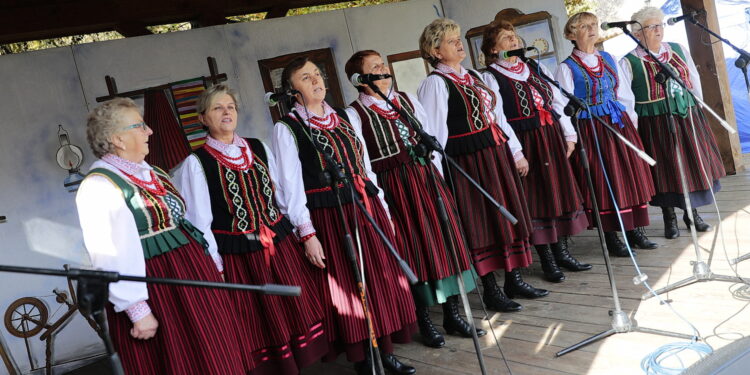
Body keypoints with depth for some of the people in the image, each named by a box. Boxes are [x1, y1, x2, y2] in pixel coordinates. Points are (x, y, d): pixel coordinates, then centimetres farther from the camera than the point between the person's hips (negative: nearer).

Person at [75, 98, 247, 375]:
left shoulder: (152, 174, 14)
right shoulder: (99, 187, -13)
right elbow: (111, 257, -19)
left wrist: (212, 266, 16)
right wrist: (137, 311, -22)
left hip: (194, 277, 8)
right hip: (154, 292, -8)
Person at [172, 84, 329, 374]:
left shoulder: (258, 148, 8)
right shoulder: (196, 163, -5)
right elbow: (200, 222, -7)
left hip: (281, 245, 5)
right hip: (238, 257, -4)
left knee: (298, 312, 11)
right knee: (261, 327, 6)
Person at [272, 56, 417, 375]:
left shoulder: (344, 117, 13)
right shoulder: (286, 128, -4)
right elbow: (290, 184, -8)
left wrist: (382, 207, 13)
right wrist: (307, 233, -13)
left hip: (367, 208, 6)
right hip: (330, 217, -5)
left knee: (381, 280, 9)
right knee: (348, 287, 1)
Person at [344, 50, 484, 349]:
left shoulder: (407, 99, 11)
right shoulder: (354, 114, -6)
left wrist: (435, 175, 7)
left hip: (427, 178, 5)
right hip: (395, 187, -5)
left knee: (445, 240, 7)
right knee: (413, 248, 1)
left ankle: (452, 314, 21)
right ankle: (424, 322, 18)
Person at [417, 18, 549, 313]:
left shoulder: (474, 76, 15)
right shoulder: (435, 83, -9)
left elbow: (497, 115, 17)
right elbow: (434, 133, -14)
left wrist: (515, 152, 15)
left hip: (497, 154, 8)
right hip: (467, 161, -8)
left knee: (510, 216, 12)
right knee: (481, 223, 0)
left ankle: (514, 279, 25)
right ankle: (490, 290, 13)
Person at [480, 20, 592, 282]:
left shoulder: (536, 68, 12)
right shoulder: (491, 77, -7)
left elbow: (558, 101, 13)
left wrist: (568, 134, 7)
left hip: (552, 137, 6)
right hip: (525, 143, -6)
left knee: (559, 192, 10)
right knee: (536, 198, 1)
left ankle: (562, 252, 23)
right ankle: (547, 261, 12)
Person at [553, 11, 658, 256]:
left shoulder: (608, 59, 12)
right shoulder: (567, 68, -5)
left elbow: (624, 94, 16)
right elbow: (560, 106, -10)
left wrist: (632, 121, 11)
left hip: (619, 125, 6)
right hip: (591, 130, -5)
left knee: (630, 175, 7)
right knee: (602, 181, -1)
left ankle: (635, 231, 18)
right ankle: (611, 238, 9)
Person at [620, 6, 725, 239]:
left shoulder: (679, 51, 8)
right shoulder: (629, 63, -6)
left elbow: (695, 81, 14)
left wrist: (697, 109, 13)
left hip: (688, 118, 5)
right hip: (655, 124, -4)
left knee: (694, 164, 9)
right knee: (665, 169, 2)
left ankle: (693, 214, 26)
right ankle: (670, 219, 17)